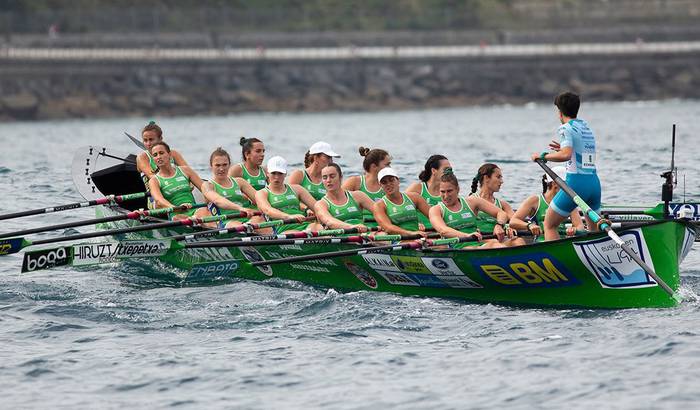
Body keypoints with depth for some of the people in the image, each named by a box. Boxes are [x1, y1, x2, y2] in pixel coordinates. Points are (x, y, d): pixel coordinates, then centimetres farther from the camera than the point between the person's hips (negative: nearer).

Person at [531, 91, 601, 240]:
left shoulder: (566, 128, -5)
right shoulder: (587, 127, 18)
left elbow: (566, 155, -20)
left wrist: (543, 156, -7)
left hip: (576, 182, -7)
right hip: (594, 182, 7)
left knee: (549, 225, 4)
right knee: (594, 229, 23)